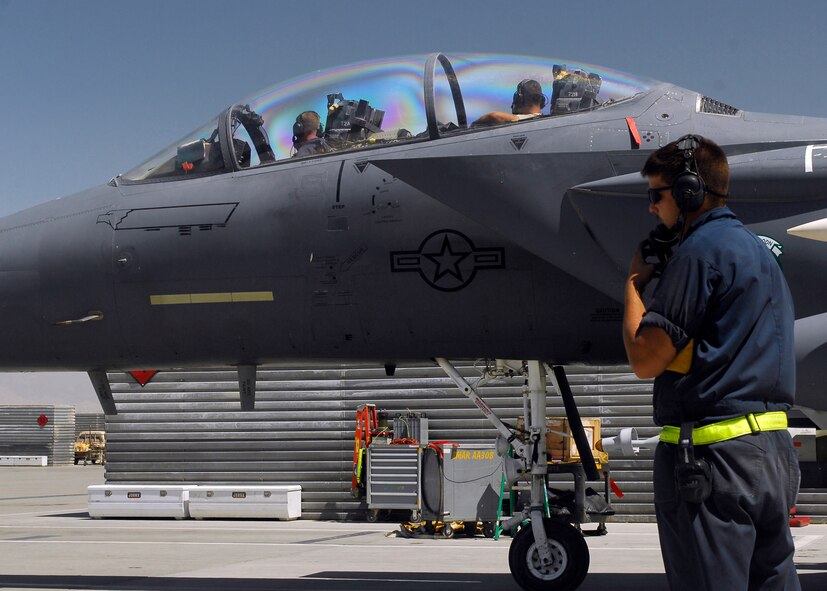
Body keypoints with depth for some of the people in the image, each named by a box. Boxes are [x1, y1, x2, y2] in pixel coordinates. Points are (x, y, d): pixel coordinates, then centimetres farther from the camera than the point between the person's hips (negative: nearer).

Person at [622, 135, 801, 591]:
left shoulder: (700, 249, -11)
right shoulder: (760, 251, 19)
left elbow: (646, 360, -12)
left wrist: (634, 284, 2)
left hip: (714, 457, -9)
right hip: (774, 450, 10)